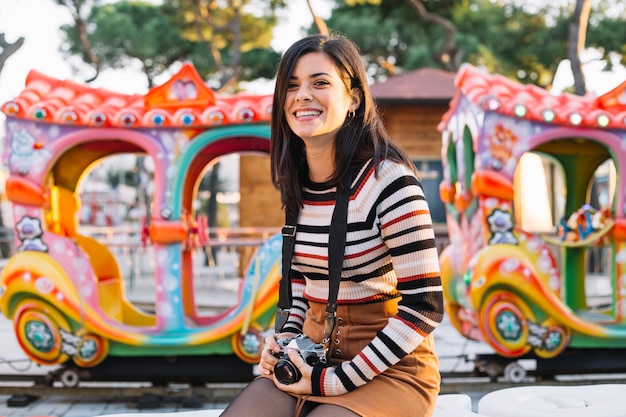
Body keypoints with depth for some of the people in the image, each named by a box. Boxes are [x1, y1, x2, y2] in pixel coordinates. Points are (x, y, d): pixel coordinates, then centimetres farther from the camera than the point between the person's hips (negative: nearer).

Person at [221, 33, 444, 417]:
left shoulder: (389, 180, -16)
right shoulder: (296, 184, 4)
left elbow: (424, 306, -17)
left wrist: (338, 381, -17)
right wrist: (285, 338, 1)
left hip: (388, 368, -5)